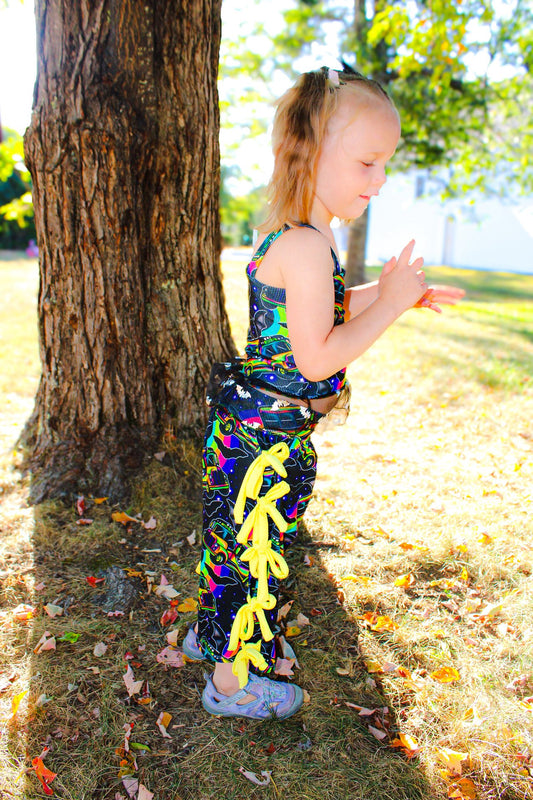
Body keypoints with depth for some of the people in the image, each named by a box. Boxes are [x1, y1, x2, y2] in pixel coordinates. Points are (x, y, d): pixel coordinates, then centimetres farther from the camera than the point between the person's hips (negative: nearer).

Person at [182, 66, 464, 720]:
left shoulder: (290, 238, 10)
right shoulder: (307, 246, -23)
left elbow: (314, 315, 19)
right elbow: (316, 357, -26)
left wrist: (388, 294, 10)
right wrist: (388, 303, -18)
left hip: (247, 427, 10)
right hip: (267, 437, -10)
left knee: (236, 537, 24)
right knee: (253, 547, 5)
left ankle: (212, 630, 45)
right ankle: (232, 681, 25)